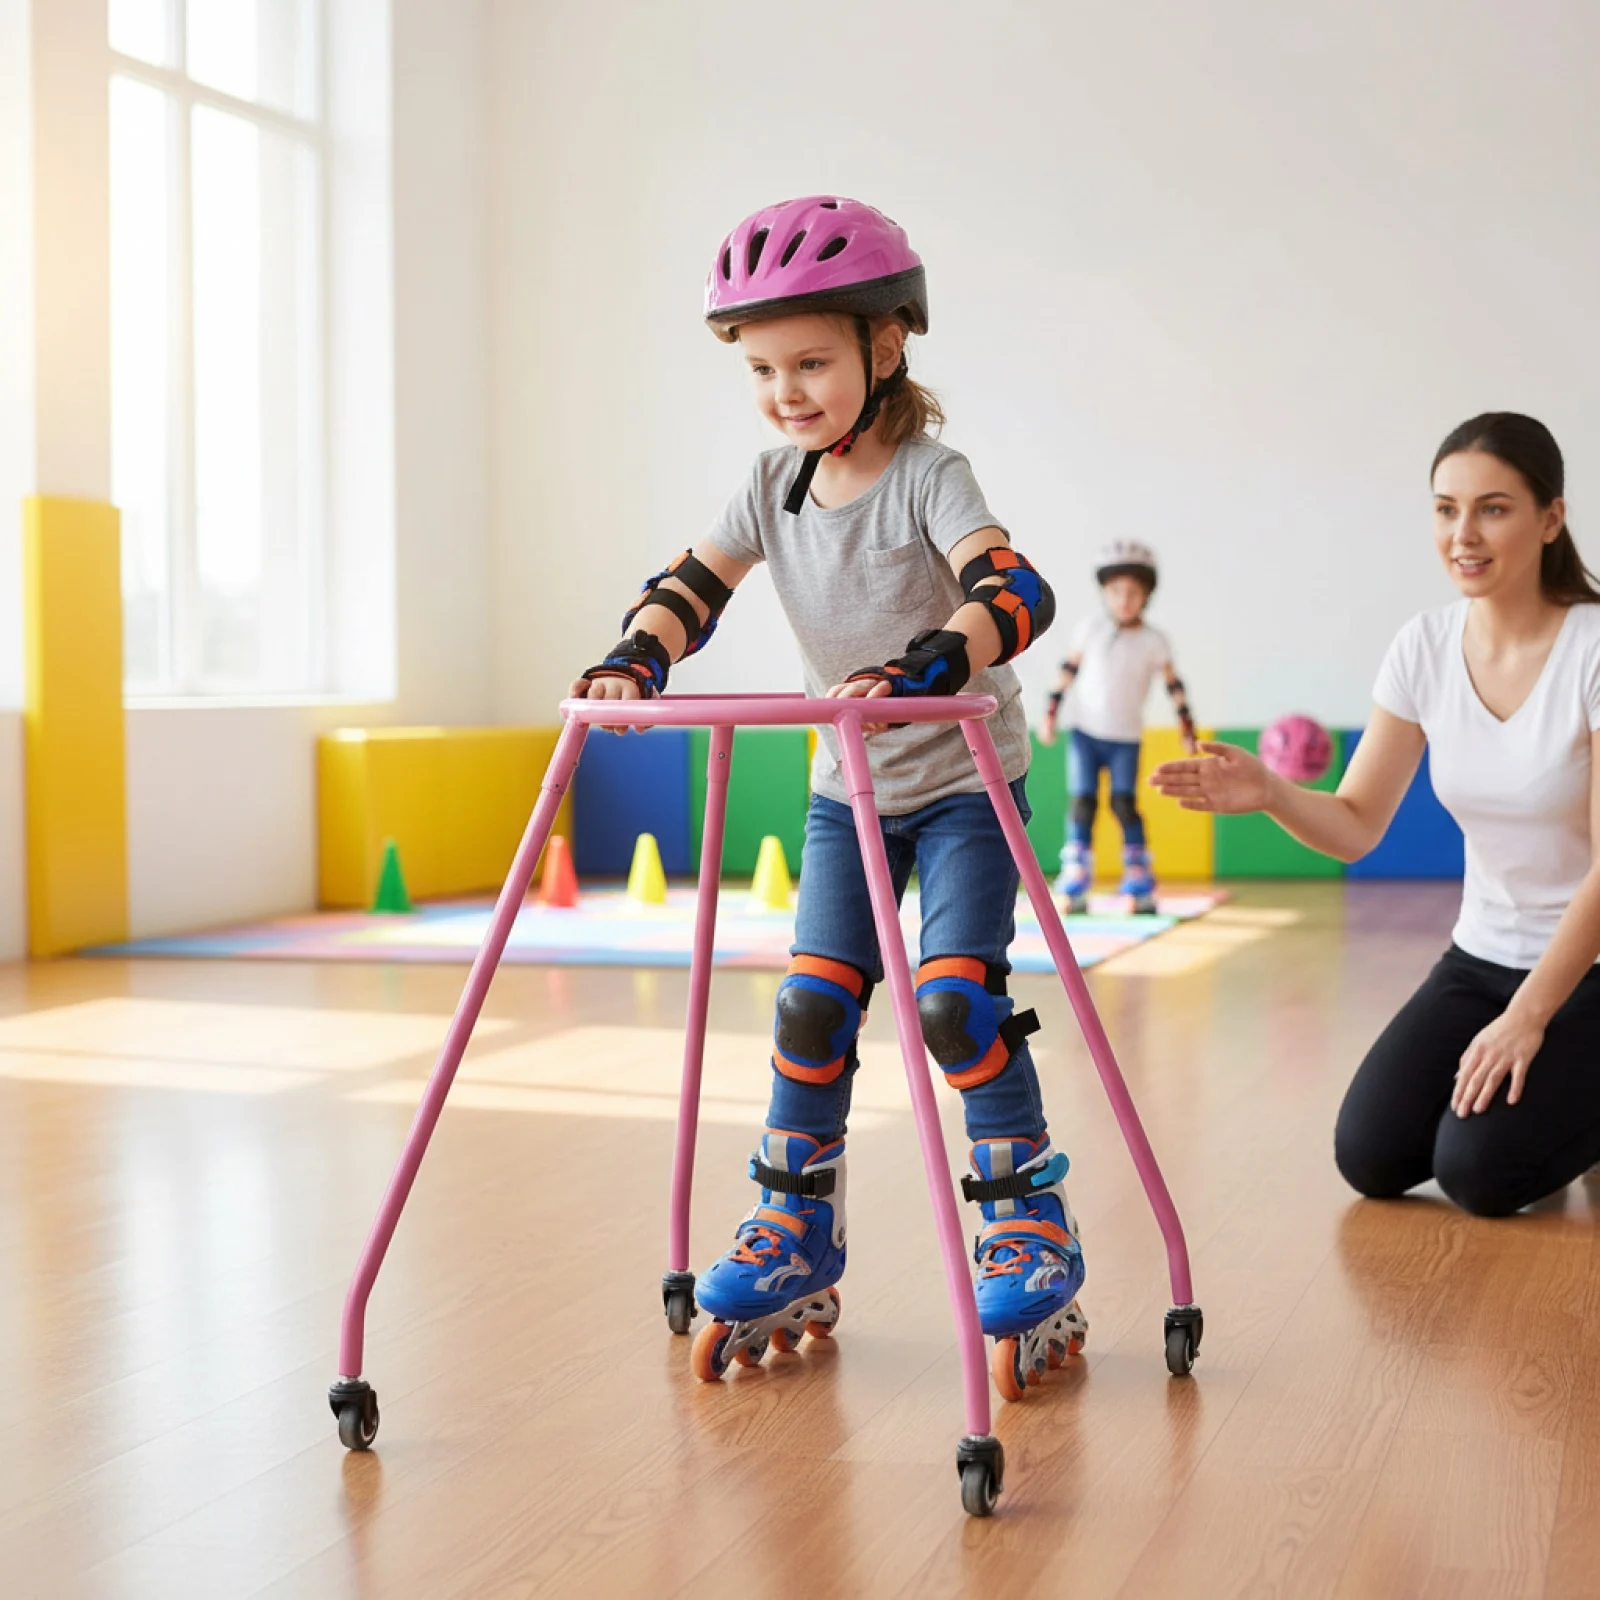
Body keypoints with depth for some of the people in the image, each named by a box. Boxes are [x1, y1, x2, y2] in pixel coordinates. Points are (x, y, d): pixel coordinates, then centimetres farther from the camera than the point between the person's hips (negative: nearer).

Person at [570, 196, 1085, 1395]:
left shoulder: (927, 475, -19)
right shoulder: (776, 487, 0)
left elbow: (1016, 590, -33)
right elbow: (695, 584, -1)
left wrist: (930, 664, -51)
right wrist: (636, 658, -22)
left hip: (964, 775, -5)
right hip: (847, 787, 6)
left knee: (956, 998, -15)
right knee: (814, 1003, 1)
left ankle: (1034, 1236, -2)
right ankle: (797, 1240, 13)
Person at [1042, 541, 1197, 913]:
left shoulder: (1153, 641, -3)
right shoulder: (1090, 629, -1)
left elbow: (1174, 684, 2)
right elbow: (1068, 670, 6)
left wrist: (1187, 729, 0)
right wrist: (1051, 713, 4)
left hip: (1126, 739, -1)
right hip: (1085, 732, 1)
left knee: (1124, 803, -10)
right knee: (1082, 802, -4)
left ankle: (1140, 882, -2)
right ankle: (1074, 884, 0)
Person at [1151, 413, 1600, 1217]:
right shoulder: (1425, 646, -4)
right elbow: (1357, 825, -2)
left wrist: (1527, 1016, -20)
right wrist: (1269, 793, -23)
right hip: (1483, 955, 5)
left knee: (1478, 1170, -20)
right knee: (1370, 1156, -9)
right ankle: (1486, 1085, 19)